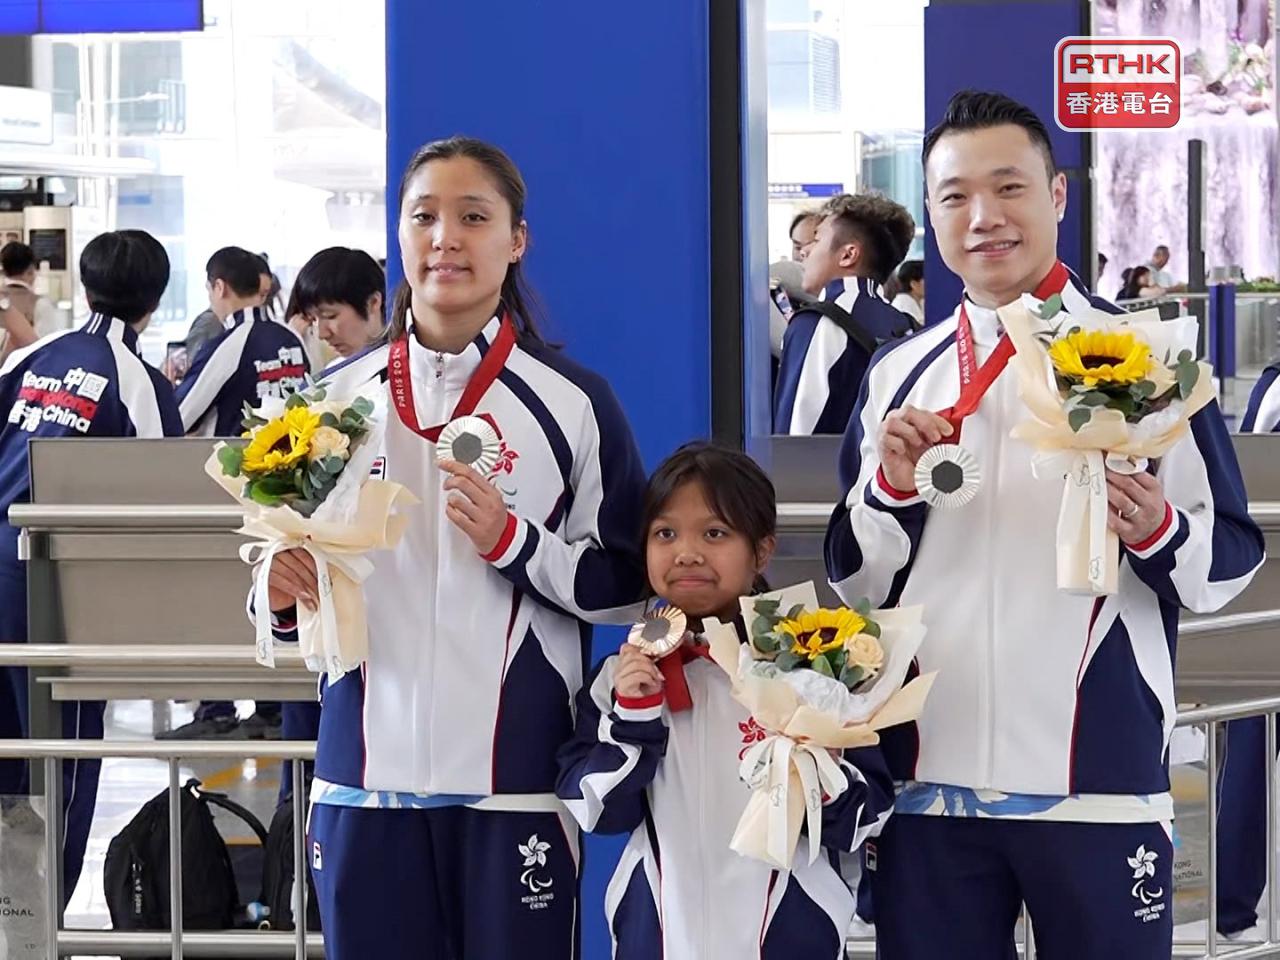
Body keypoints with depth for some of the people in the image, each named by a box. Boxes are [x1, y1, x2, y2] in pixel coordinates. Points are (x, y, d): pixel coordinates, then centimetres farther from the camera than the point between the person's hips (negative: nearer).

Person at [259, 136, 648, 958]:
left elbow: (628, 585, 1)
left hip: (515, 777, -2)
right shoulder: (338, 396, 9)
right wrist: (285, 595, -3)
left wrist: (513, 543, -13)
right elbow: (295, 566, 19)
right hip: (366, 773, 3)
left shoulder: (572, 401, 0)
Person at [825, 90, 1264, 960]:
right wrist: (892, 488, -5)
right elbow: (856, 579, 13)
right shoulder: (899, 376, 10)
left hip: (1099, 783, -3)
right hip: (929, 785, 3)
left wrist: (1155, 530, -19)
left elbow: (1230, 562, 2)